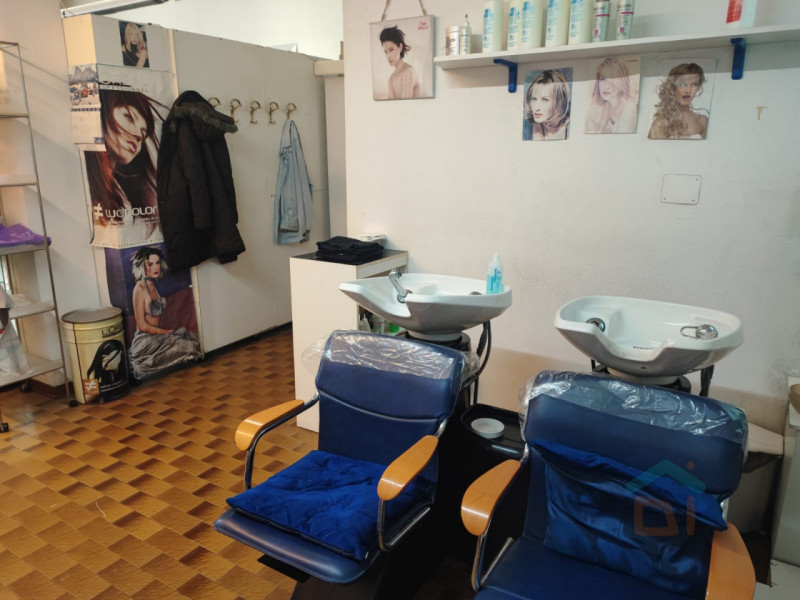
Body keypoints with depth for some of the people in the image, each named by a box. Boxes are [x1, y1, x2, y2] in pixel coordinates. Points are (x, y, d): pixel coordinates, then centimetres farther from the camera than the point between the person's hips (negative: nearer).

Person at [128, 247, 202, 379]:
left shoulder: (153, 286, 13)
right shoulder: (140, 288, -13)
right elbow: (142, 325, -15)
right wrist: (168, 332, -9)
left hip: (156, 335, 8)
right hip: (145, 341, -8)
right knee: (190, 346, -19)